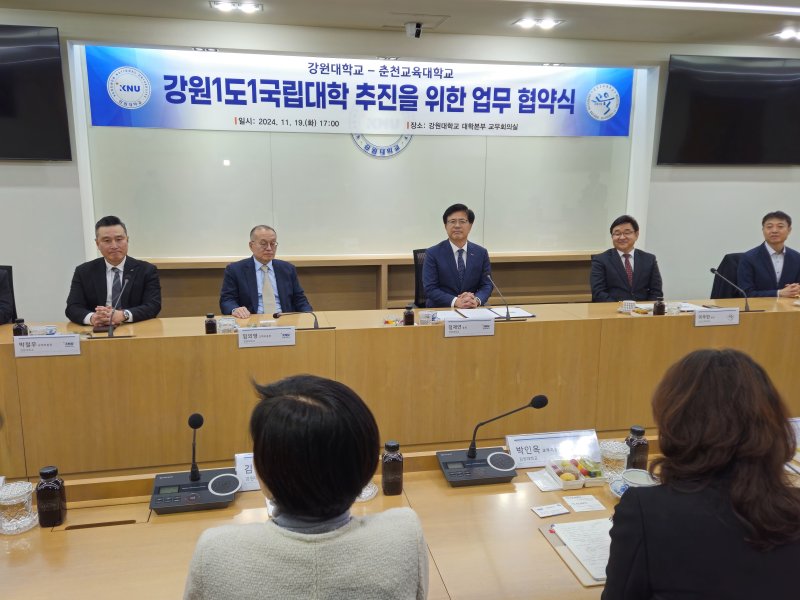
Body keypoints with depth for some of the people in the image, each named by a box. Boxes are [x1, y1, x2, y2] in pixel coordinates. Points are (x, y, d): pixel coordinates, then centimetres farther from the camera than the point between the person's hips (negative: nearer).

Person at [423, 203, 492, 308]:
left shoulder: (481, 253, 8)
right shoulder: (433, 253, -2)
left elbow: (487, 285, 6)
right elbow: (430, 288, -8)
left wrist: (476, 300, -16)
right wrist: (455, 301, -23)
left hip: (473, 311, 3)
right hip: (440, 311, -2)